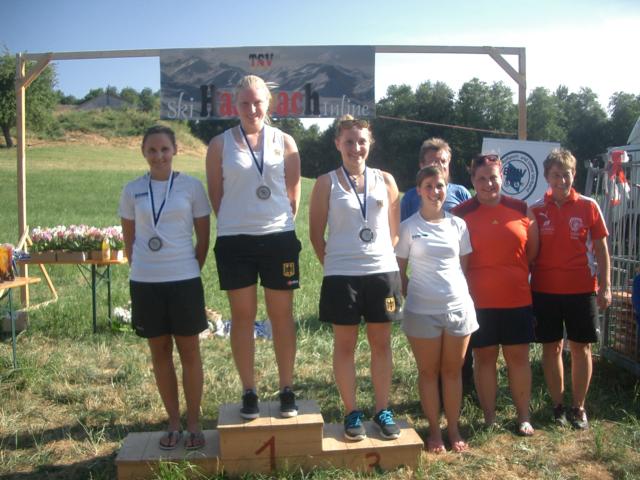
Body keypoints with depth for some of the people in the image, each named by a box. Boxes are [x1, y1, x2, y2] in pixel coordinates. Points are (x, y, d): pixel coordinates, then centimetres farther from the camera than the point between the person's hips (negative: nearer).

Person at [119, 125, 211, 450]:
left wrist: (191, 270, 4)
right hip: (144, 282, 2)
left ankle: (194, 424, 19)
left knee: (189, 351, 6)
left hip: (184, 280, -2)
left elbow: (203, 237, 3)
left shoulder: (191, 186, -2)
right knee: (160, 352, 11)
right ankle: (173, 423, 24)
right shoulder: (132, 190, 3)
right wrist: (140, 267, 7)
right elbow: (129, 238, 12)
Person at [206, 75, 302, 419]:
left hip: (279, 238, 0)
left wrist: (282, 223, 7)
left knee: (282, 316, 6)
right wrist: (236, 222, 6)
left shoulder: (284, 142, 6)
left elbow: (294, 193, 9)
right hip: (234, 239, 0)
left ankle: (287, 391, 17)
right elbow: (215, 194, 7)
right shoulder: (220, 144, 5)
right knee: (242, 316, 5)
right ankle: (248, 393, 17)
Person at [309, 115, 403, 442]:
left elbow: (394, 230, 12)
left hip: (383, 271, 2)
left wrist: (379, 256, 8)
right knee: (345, 345, 5)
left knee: (381, 343, 9)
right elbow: (316, 234, 2)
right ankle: (351, 413, 17)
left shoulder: (385, 180, 6)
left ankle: (383, 411, 21)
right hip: (342, 275, -2)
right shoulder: (327, 183, 0)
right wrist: (333, 264, 3)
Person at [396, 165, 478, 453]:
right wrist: (410, 295, -3)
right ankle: (435, 430, 19)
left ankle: (453, 429, 23)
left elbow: (464, 265, 13)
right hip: (423, 310, -2)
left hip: (459, 307, 2)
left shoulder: (458, 225, 5)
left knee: (453, 371, 11)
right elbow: (399, 270, 3)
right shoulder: (408, 227, -3)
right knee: (429, 372, 8)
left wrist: (461, 291, 6)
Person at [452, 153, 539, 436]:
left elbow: (533, 251, 10)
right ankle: (489, 418, 19)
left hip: (517, 298, 2)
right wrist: (477, 278, -3)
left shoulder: (522, 210, 3)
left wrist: (512, 273, 2)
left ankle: (523, 417, 21)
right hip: (479, 300, -2)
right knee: (484, 357, 7)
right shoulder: (461, 214, -3)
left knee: (518, 356, 9)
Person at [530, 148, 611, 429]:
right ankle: (558, 405, 21)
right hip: (545, 290, 1)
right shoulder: (536, 210, 1)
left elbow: (601, 249, 2)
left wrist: (605, 287, -4)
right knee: (551, 347, 8)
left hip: (581, 290, -1)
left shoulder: (588, 206, -1)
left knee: (581, 348, 7)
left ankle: (578, 407, 19)